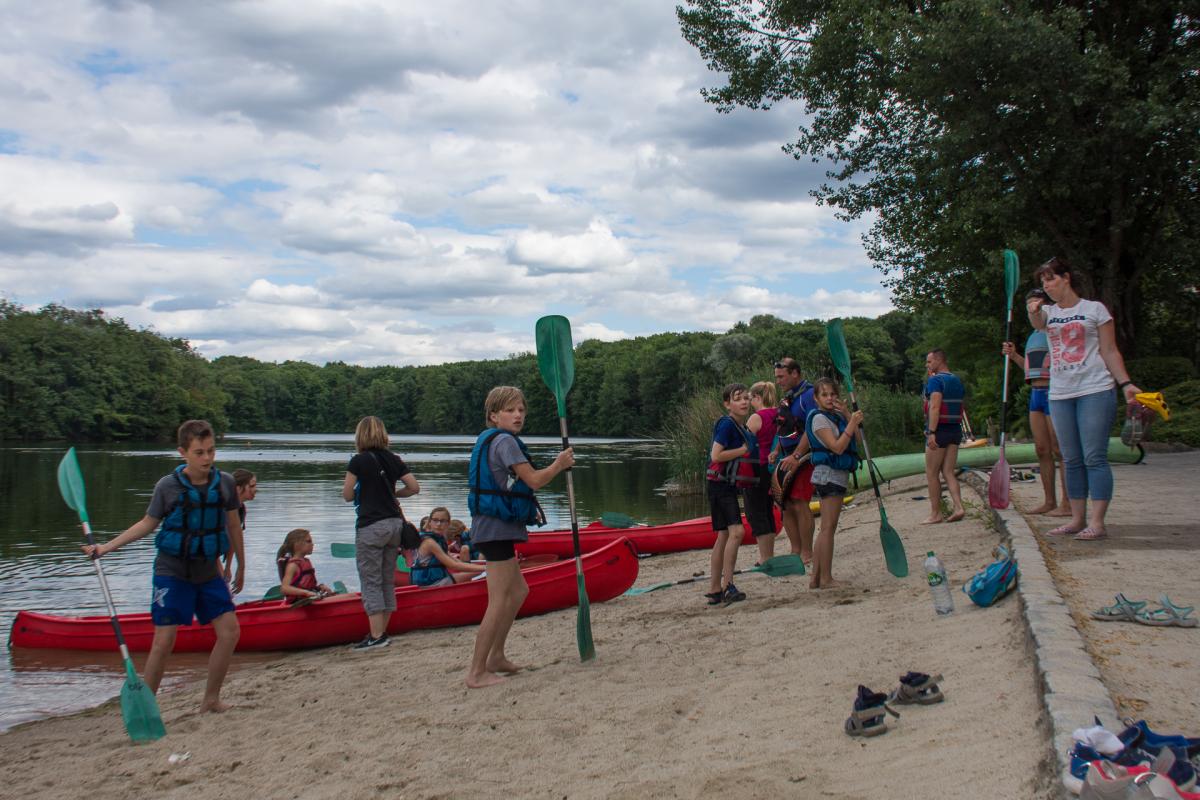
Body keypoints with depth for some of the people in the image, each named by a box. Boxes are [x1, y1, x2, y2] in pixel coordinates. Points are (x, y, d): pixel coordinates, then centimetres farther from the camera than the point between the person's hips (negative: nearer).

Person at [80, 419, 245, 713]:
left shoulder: (225, 483, -3)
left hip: (208, 573, 4)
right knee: (164, 642, -9)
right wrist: (106, 547, -4)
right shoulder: (167, 486, -10)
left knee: (230, 631, -3)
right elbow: (147, 524, 2)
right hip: (172, 571, -3)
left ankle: (211, 699, 12)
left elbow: (233, 525, 10)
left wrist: (241, 566, 17)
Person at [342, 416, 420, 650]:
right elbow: (414, 488, 4)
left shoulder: (358, 461, -8)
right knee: (388, 581, 12)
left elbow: (347, 495, -6)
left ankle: (375, 636, -5)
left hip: (370, 526, -6)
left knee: (370, 582, -1)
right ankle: (382, 632, 17)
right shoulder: (394, 459, 6)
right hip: (394, 523, 6)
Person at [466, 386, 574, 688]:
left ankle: (496, 657, 26)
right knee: (499, 602, -9)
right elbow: (534, 480, -15)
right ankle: (477, 672, -7)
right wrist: (559, 464, 1)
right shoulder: (504, 441, -13)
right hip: (497, 527, -11)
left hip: (491, 527, 11)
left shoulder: (489, 440, 17)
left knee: (518, 591, 21)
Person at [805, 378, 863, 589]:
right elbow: (837, 447, -19)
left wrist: (854, 420, 6)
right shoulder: (819, 418, -11)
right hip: (829, 475, -10)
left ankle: (815, 578, 13)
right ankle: (826, 578, -7)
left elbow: (855, 442, 16)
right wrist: (852, 424, -20)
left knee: (826, 528, 10)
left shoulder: (836, 416, 16)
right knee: (828, 527, -8)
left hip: (837, 475, 10)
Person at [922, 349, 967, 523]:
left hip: (939, 431, -8)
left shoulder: (935, 380, -11)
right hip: (955, 430, 8)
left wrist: (931, 433, -26)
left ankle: (935, 514, 4)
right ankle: (958, 507, -7)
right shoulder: (957, 381, 14)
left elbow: (935, 407, -22)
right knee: (948, 472, 8)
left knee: (932, 473, 2)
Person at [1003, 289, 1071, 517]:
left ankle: (1068, 503, -4)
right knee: (1042, 450, 9)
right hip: (1036, 394, 9)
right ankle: (1049, 501, 15)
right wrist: (1014, 356, 12)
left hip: (1054, 392, -9)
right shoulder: (1033, 335, 20)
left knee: (1060, 450, -8)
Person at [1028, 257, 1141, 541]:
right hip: (1060, 394, 5)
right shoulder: (1049, 312, 13)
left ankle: (1097, 522, -11)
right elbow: (1037, 323, -12)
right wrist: (1034, 311, -36)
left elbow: (1110, 351, 2)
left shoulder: (1094, 309, 3)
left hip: (1095, 390, -5)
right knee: (1072, 460, 7)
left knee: (1094, 457, -9)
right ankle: (1077, 519, 11)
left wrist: (1125, 383, -10)